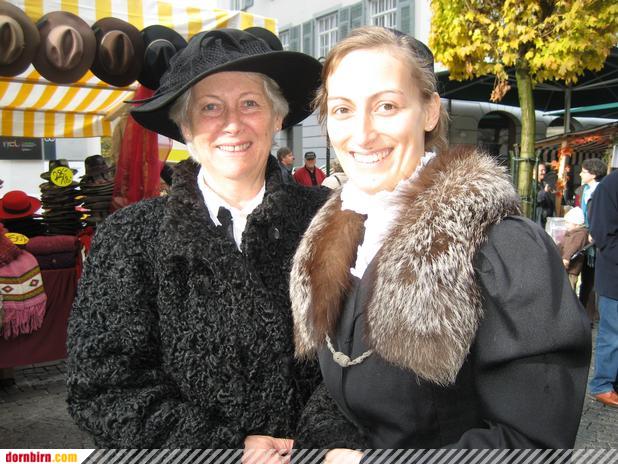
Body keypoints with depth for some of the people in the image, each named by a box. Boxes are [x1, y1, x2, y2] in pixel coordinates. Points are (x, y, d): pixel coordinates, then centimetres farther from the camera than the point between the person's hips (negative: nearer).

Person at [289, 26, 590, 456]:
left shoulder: (508, 248, -25)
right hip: (350, 452, 5)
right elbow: (332, 387, 3)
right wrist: (329, 443, -15)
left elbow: (534, 439, -25)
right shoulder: (331, 240, -6)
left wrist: (369, 460, -22)